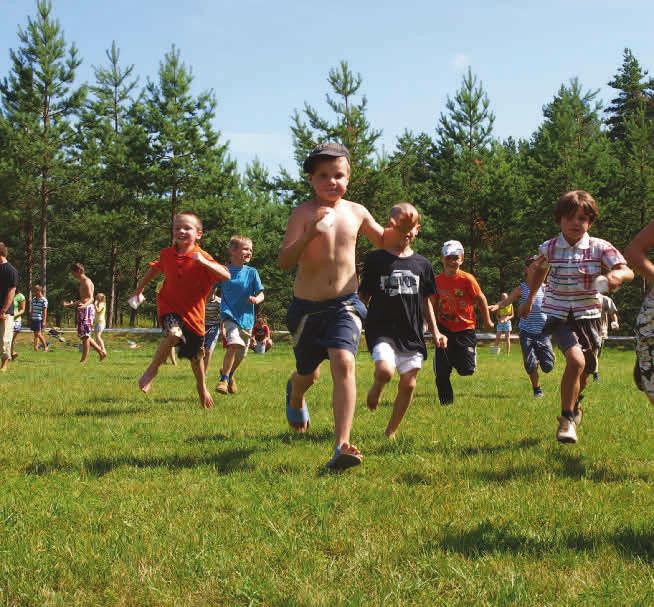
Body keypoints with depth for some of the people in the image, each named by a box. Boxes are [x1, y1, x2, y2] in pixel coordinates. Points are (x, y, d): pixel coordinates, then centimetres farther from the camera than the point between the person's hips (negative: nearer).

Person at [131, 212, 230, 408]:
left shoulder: (202, 257, -15)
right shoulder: (167, 254, -2)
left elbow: (226, 276, -28)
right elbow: (155, 268, 21)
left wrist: (204, 262, -39)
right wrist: (140, 288, 26)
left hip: (193, 311, 0)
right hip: (169, 305, 0)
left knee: (196, 355, 12)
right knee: (174, 333, -32)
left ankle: (202, 386, 38)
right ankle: (152, 370, -13)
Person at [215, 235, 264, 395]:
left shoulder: (251, 272, 0)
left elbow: (261, 294, 0)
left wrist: (256, 299, -23)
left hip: (246, 317, 3)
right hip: (229, 315, -3)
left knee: (241, 354, 15)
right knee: (234, 343, -27)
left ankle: (229, 374, 43)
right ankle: (224, 379, -16)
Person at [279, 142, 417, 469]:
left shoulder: (356, 212, 3)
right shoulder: (304, 213, -12)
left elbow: (382, 240, 23)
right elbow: (284, 261, -21)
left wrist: (399, 229, 1)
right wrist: (309, 235, -37)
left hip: (345, 305, 1)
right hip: (307, 307, -1)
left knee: (344, 364, -22)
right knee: (309, 373, 16)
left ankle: (342, 445, -24)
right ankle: (295, 396, 56)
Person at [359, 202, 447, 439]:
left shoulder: (421, 264, 10)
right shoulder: (376, 259, 0)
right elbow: (363, 296, 4)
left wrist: (435, 332, 13)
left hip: (411, 333, 4)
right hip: (382, 329, -4)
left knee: (408, 384, 0)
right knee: (385, 370, -28)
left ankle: (391, 432, 19)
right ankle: (376, 388, 8)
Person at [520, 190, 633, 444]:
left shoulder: (600, 248, -10)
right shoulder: (549, 248, -6)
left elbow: (627, 271, -22)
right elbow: (539, 270, 16)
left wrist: (617, 275, -46)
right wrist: (529, 300, 25)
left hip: (587, 316, 2)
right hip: (558, 316, -2)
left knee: (584, 373, 14)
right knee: (576, 360, -27)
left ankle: (574, 406, 48)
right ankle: (567, 418, -12)